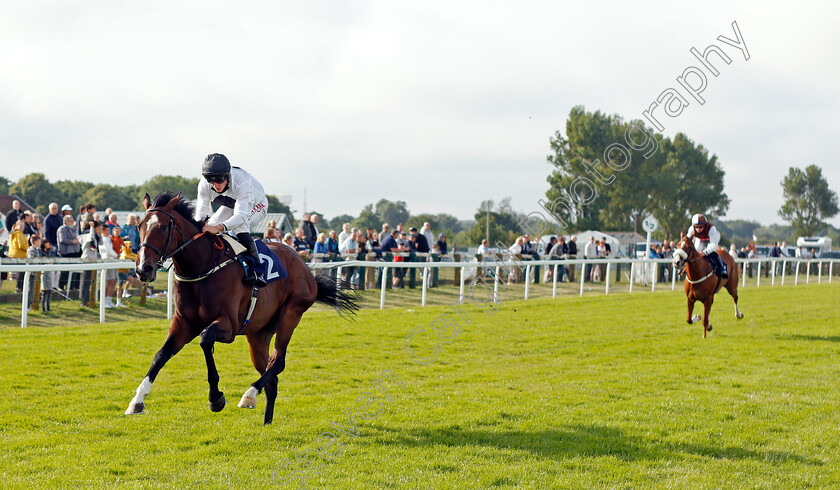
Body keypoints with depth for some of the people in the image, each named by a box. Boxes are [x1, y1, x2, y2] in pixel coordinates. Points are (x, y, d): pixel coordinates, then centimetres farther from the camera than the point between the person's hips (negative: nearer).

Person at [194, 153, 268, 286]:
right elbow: (201, 210, -23)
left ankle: (256, 271, -37)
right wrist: (199, 224, -47)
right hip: (231, 205, 6)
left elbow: (241, 216, -51)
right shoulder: (204, 185, -27)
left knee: (239, 226, -34)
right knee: (210, 226, -9)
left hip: (256, 205, -6)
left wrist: (218, 228, -65)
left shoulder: (242, 182, -44)